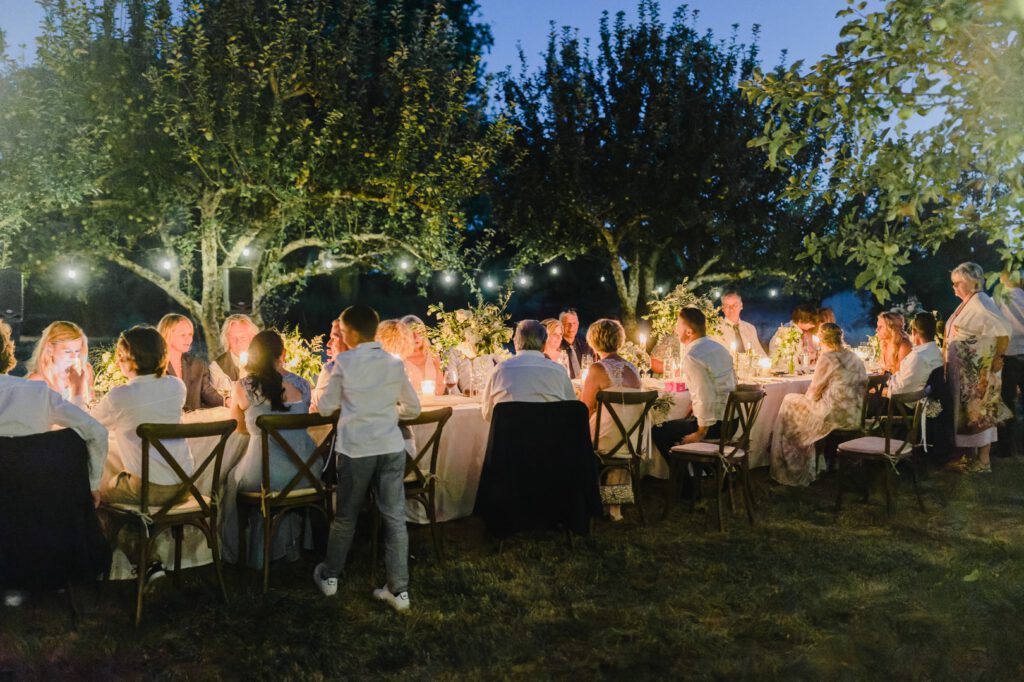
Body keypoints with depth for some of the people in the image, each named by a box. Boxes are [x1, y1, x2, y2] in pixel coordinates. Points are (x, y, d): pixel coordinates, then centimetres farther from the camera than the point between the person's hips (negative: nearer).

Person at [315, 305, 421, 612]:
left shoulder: (344, 362, -4)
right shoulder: (395, 363, 5)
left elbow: (325, 408, 3)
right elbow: (413, 408, 12)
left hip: (356, 449, -2)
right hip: (391, 447, 2)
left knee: (345, 517, 14)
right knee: (395, 518, 4)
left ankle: (329, 576, 31)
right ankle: (399, 590, 7)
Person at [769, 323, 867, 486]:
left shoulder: (827, 358, -12)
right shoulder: (854, 357, 10)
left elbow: (813, 394, -10)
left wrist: (807, 396, 14)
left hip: (835, 415, -8)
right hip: (855, 416, 8)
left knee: (789, 404, 13)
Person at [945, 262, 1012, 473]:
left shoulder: (980, 304, -16)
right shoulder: (965, 305, 13)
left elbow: (1004, 330, -26)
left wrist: (998, 358, -19)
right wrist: (949, 363, 11)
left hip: (979, 372, -9)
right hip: (964, 372, 9)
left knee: (979, 413, -4)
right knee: (968, 412, 12)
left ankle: (983, 461, 2)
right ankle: (971, 456, 19)